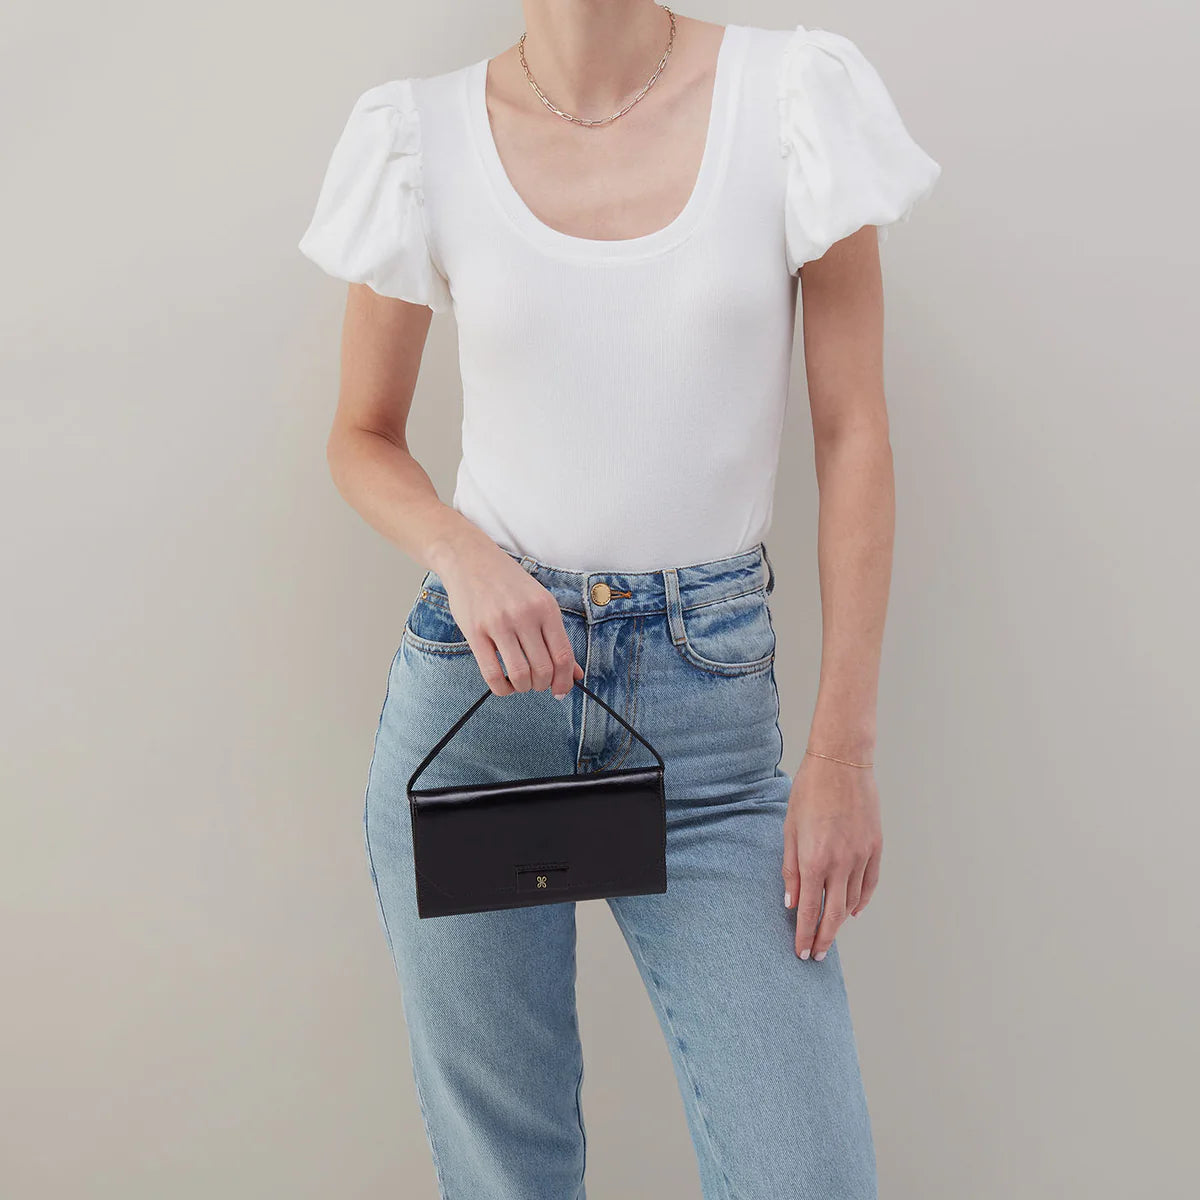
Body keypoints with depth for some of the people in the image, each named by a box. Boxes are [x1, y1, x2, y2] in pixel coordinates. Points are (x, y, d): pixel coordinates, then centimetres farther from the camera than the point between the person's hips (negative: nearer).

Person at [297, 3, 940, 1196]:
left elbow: (852, 436, -1)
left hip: (710, 698, 0)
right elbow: (363, 438, 10)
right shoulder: (423, 134, -1)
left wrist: (842, 749, -5)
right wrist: (460, 552, -13)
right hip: (475, 680, 1)